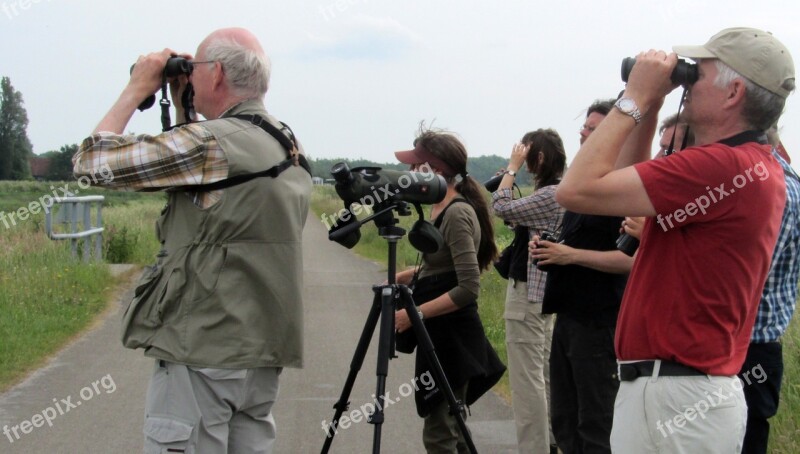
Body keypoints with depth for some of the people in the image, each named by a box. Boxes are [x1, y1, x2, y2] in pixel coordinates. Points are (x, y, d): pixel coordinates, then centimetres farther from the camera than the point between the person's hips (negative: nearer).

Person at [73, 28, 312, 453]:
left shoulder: (209, 144, -15)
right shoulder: (285, 147, 11)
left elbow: (92, 161, -10)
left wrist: (137, 88, 2)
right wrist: (184, 107, 19)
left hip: (201, 357, -8)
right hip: (262, 357, 8)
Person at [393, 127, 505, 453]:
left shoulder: (458, 214, -19)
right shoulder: (441, 208, 9)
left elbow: (468, 288, -23)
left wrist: (417, 314, -22)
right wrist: (403, 277, 8)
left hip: (452, 337, -10)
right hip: (441, 334, 10)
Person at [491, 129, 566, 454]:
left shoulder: (550, 195, -18)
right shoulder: (552, 193, 12)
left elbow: (501, 208, -17)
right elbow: (517, 216, 18)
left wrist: (512, 167, -9)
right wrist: (513, 174, 8)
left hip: (528, 295, -11)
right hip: (541, 293, 11)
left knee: (527, 378, -7)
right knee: (542, 374, 15)